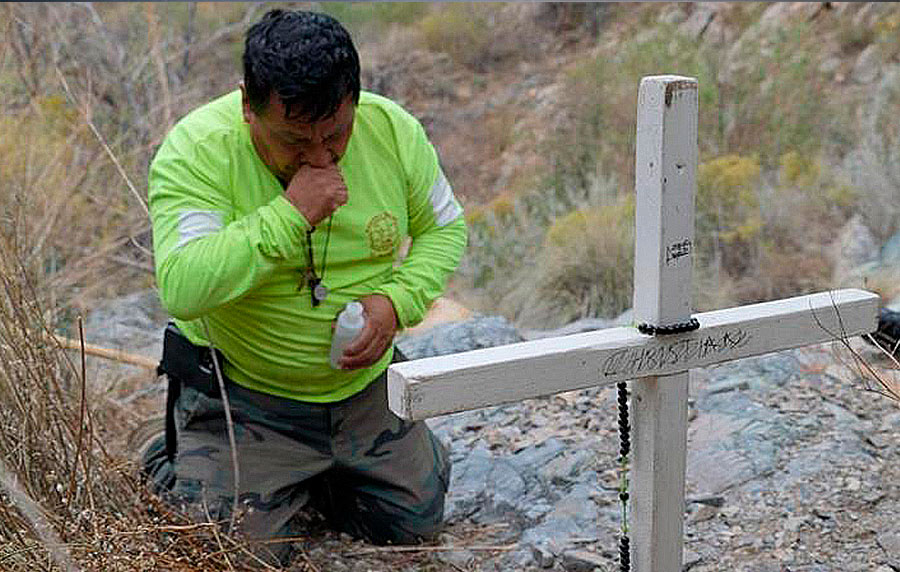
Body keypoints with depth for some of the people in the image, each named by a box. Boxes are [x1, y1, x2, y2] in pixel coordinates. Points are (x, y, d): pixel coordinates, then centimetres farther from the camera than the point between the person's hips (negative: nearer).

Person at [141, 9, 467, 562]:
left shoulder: (393, 129, -10)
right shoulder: (196, 149, -22)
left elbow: (445, 228, 3)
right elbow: (180, 290, -33)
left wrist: (396, 301, -16)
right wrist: (289, 213, -37)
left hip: (365, 386, 4)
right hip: (242, 394, -4)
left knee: (416, 521, 12)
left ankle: (310, 473, 36)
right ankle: (174, 465, 24)